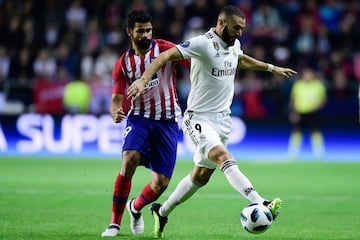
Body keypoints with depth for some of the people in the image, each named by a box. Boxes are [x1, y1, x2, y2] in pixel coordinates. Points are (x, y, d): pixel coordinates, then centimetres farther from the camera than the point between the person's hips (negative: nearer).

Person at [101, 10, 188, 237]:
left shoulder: (165, 49, -4)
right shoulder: (123, 64, 2)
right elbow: (117, 98, 1)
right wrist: (116, 112, -23)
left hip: (167, 121, 0)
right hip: (139, 118, 0)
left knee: (161, 183, -3)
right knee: (129, 160, -28)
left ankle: (136, 208, 32)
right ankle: (115, 223, -16)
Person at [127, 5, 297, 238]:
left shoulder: (234, 44, 9)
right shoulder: (203, 43, -16)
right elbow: (166, 56, -25)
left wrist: (272, 67, 41)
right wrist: (144, 79, -39)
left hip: (222, 119, 8)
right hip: (199, 119, -8)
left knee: (201, 176, 13)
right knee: (225, 158, -29)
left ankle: (162, 212, 30)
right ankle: (261, 205, -45)